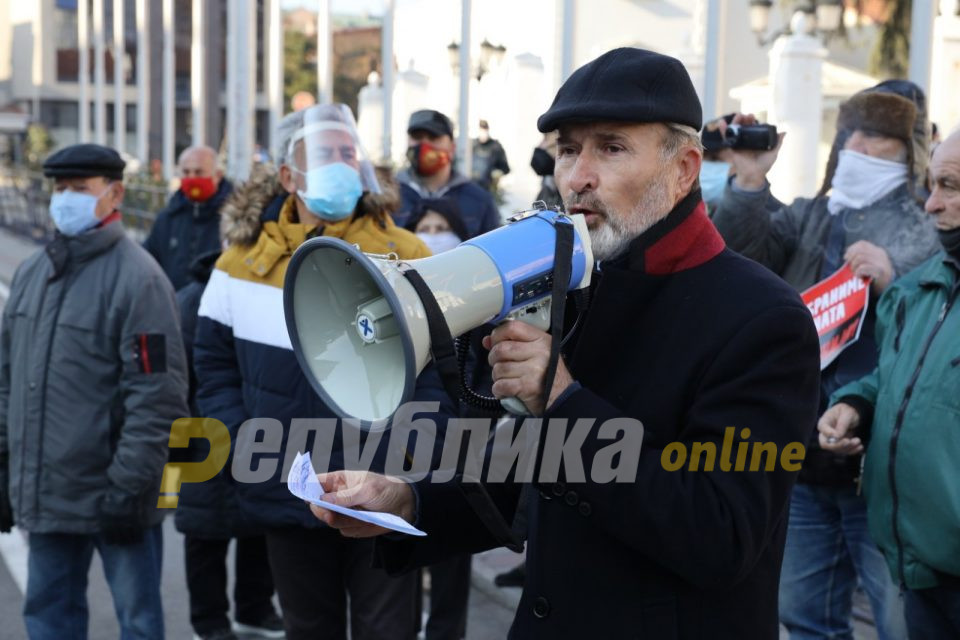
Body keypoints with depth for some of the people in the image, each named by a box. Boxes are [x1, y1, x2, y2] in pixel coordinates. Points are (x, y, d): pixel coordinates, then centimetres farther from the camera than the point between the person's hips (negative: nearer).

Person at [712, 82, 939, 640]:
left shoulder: (933, 231, -2)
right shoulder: (809, 217, 13)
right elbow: (743, 253, -3)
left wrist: (891, 283, -21)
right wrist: (749, 185, -16)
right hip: (806, 453, 5)